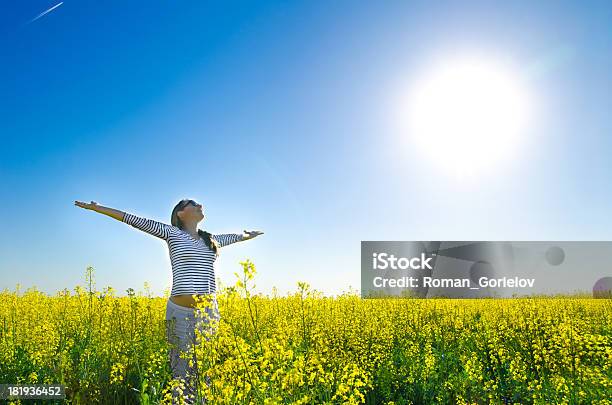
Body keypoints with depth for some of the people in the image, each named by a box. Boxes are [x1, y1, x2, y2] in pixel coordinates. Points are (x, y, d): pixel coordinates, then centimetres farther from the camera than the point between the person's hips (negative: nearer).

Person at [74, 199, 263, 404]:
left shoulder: (211, 240, 15)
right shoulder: (172, 233, 3)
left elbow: (235, 236, 35)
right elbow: (134, 220, 2)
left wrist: (250, 234, 54)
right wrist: (97, 208, 2)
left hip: (209, 313, 4)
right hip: (182, 313, -4)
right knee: (182, 376, 0)